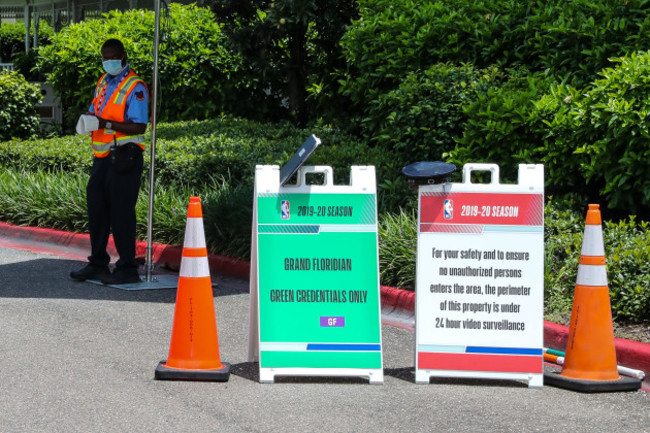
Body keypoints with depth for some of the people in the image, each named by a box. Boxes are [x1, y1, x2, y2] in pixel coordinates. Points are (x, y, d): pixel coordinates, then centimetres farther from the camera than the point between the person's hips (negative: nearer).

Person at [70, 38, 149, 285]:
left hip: (124, 158, -8)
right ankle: (97, 263, 23)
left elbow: (139, 126, -16)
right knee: (96, 209, 11)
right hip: (103, 158, 8)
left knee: (121, 213, -6)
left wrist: (107, 124, -24)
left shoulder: (134, 87, -9)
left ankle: (127, 269, 1)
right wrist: (89, 119, 3)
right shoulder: (103, 83, 16)